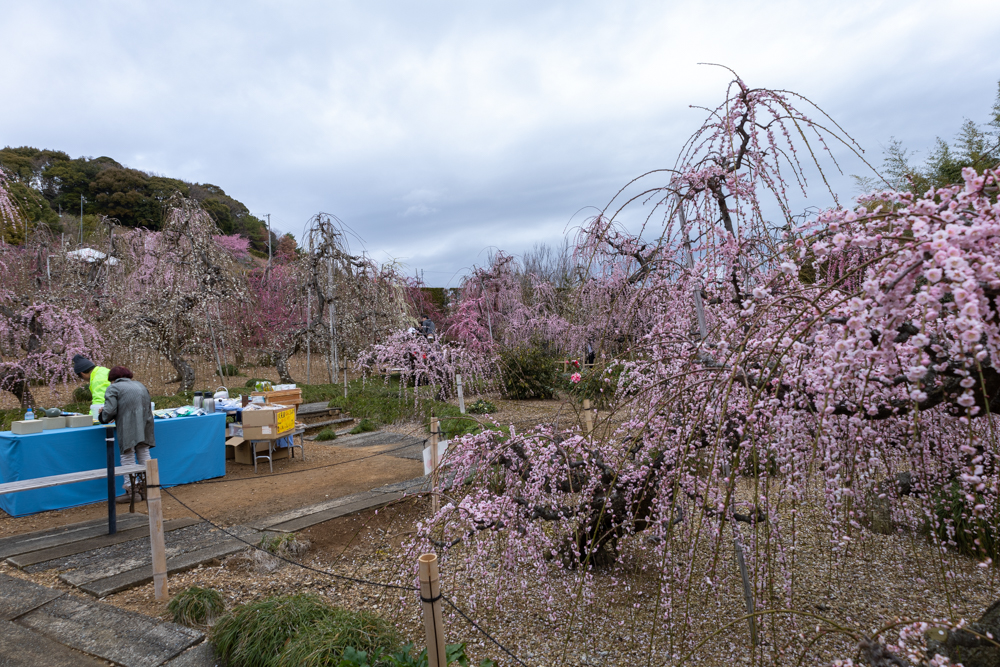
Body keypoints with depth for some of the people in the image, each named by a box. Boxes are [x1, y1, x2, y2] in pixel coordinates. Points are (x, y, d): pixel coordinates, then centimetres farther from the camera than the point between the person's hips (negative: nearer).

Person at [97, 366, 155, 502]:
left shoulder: (113, 388, 2)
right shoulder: (140, 385, 22)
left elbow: (110, 411, -9)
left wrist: (103, 418, 13)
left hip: (128, 428, -6)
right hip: (145, 426, 6)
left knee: (128, 457, 0)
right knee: (144, 454, 11)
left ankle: (131, 490, 0)